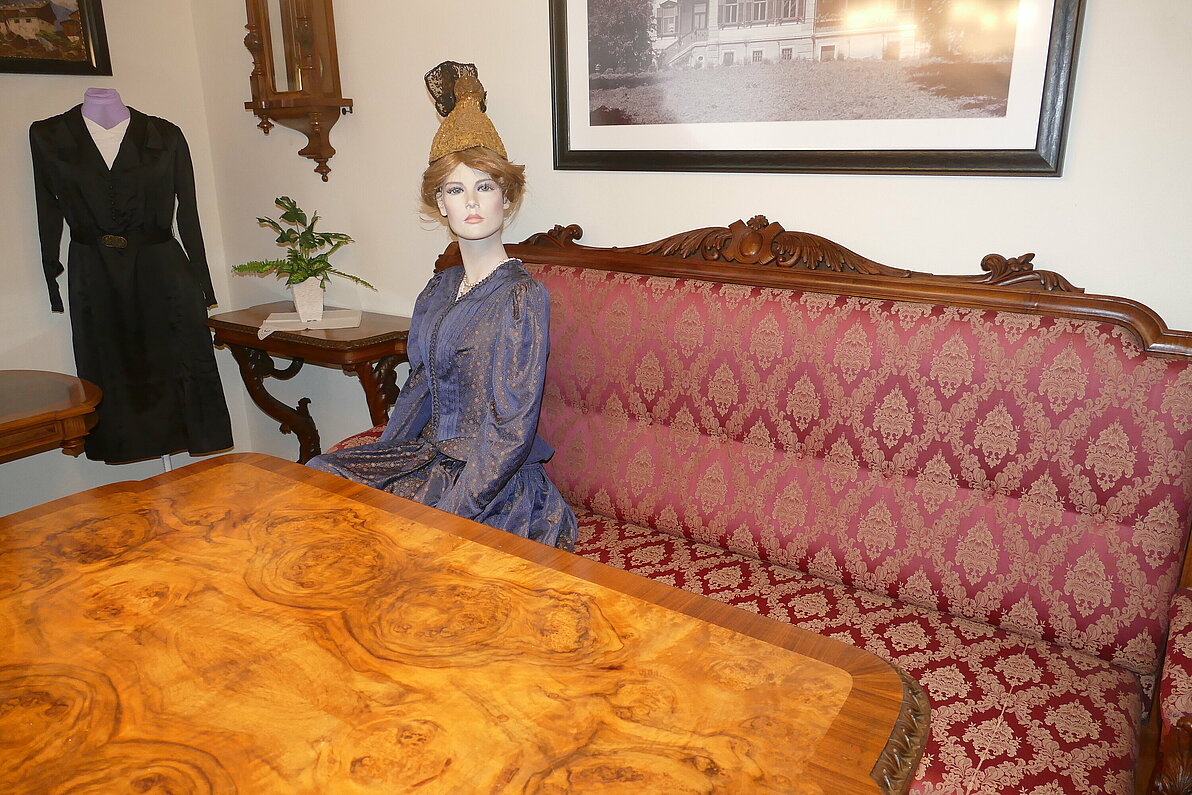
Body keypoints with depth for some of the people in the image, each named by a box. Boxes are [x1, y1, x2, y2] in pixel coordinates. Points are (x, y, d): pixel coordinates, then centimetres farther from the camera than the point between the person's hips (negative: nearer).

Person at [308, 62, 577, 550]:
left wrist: (446, 517, -22)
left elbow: (512, 431, -18)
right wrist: (378, 458, 3)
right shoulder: (437, 291, 9)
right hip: (429, 456, 7)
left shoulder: (522, 296, -14)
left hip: (494, 486, -7)